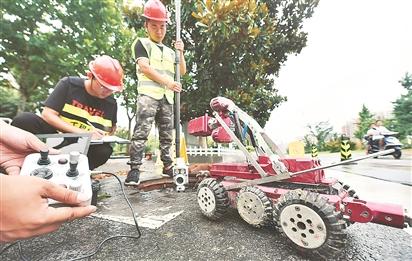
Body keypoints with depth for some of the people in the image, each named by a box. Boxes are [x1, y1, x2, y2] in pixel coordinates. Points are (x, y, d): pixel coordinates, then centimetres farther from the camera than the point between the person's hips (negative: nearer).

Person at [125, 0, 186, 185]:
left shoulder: (169, 51, 26)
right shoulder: (141, 43, 9)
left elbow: (182, 71, 20)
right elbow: (145, 67, -6)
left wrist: (180, 53, 6)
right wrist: (168, 82, -14)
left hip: (167, 97, 6)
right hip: (148, 94, -5)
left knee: (167, 135, 7)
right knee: (141, 132, -14)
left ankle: (168, 166, 16)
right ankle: (134, 168, -9)